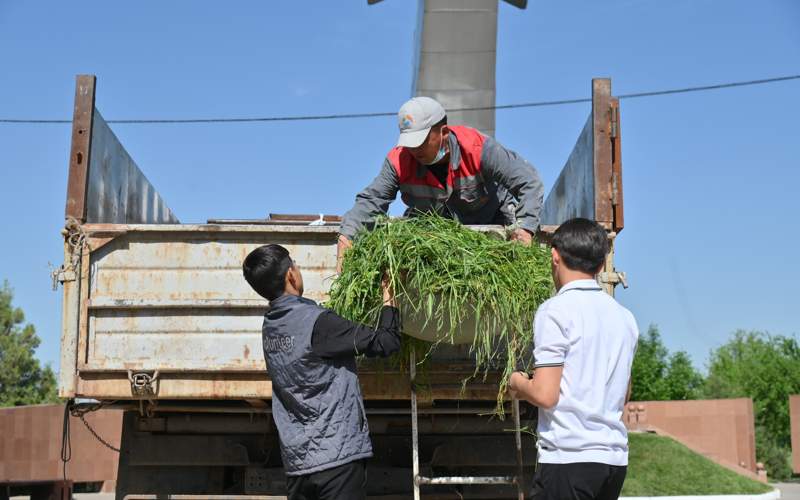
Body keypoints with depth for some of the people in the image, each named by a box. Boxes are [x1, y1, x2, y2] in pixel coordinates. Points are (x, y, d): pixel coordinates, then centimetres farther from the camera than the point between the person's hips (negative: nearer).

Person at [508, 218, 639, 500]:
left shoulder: (556, 311, -9)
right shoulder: (624, 317, 12)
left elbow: (545, 395, -15)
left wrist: (518, 384, 5)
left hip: (568, 457, -7)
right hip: (615, 457, 7)